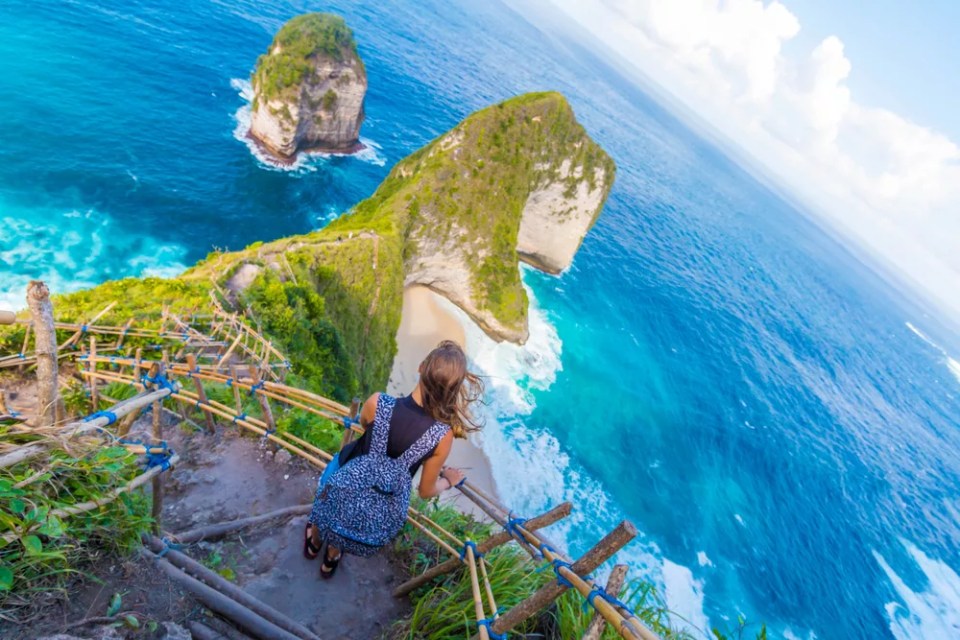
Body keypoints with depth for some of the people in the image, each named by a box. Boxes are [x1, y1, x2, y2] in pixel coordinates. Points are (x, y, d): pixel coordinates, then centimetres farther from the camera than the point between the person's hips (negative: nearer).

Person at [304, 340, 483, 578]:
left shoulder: (378, 403, -25)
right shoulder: (443, 435, -25)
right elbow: (426, 491, -9)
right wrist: (449, 481, 12)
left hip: (345, 493, -1)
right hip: (382, 519, 1)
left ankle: (314, 543, 60)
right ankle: (331, 559, 64)